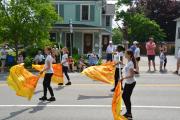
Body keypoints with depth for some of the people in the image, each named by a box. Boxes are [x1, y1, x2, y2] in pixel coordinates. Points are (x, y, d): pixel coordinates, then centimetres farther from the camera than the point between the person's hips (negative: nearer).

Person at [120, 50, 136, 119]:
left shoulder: (130, 63, -21)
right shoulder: (128, 62, 7)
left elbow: (132, 75, -25)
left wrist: (124, 78, -32)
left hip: (131, 83, -9)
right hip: (127, 82, 9)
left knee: (127, 98, 0)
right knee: (124, 96, 15)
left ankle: (129, 114, 14)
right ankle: (128, 112, 28)